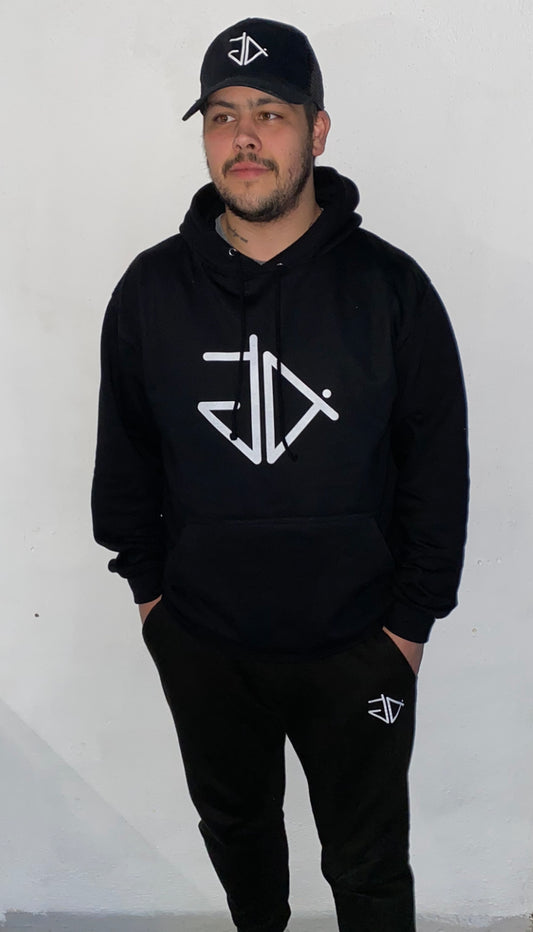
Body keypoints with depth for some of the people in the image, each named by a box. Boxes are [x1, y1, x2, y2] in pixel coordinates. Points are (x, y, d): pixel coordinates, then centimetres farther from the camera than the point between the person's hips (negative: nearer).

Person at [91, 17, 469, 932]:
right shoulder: (150, 289, -4)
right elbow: (123, 454, 7)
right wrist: (147, 585, 6)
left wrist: (411, 619, -5)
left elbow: (438, 469, -4)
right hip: (200, 642, 3)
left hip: (356, 647, -2)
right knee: (233, 823, 25)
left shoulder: (390, 288, -9)